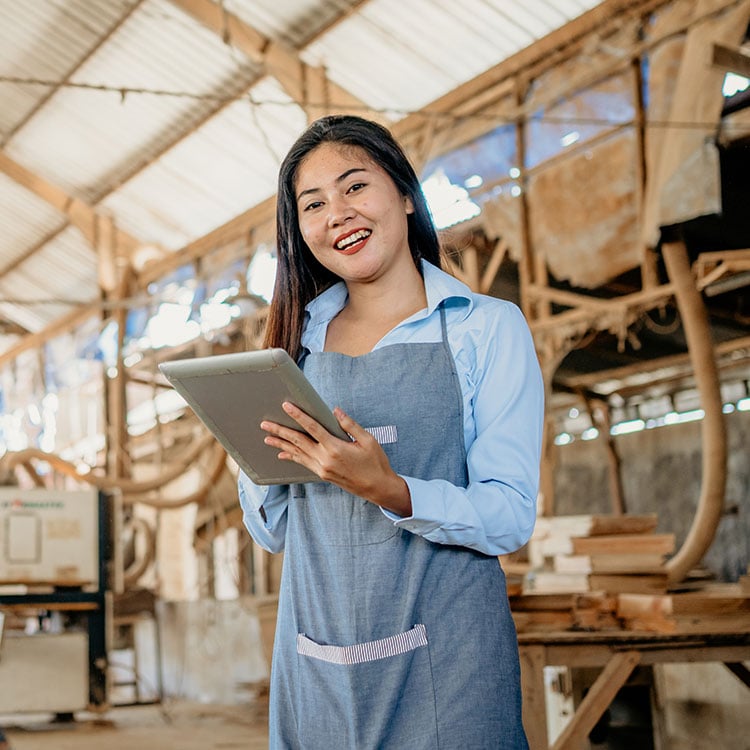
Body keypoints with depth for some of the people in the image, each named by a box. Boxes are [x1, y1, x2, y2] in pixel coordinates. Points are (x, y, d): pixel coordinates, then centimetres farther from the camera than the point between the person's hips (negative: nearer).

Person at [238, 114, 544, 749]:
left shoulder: (488, 327, -3)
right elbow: (272, 531, 12)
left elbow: (511, 517, -10)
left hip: (443, 668, -3)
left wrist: (388, 490, -25)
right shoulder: (300, 340, 9)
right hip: (316, 667, 4)